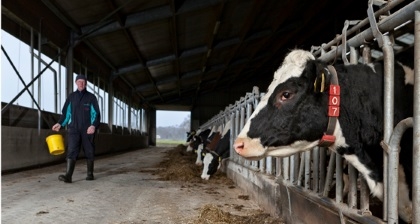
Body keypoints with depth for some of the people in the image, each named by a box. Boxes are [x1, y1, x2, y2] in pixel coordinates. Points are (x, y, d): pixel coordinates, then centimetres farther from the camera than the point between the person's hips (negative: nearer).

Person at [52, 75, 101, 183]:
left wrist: (94, 125, -17)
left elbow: (96, 113, -1)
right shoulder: (71, 97, 10)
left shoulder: (91, 97, 3)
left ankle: (90, 174, 17)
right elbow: (66, 112, 14)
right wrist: (60, 123, -1)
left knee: (89, 152, 5)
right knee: (71, 152, -9)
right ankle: (68, 176, -17)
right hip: (73, 129, 1)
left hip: (87, 130, -1)